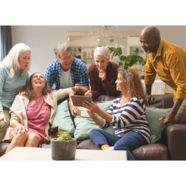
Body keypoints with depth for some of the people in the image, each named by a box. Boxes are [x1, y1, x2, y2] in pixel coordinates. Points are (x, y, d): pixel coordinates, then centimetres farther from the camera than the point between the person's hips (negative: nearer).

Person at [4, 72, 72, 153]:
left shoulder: (52, 96, 16)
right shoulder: (21, 97, 10)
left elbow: (69, 90, 20)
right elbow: (13, 120, 4)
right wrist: (18, 125, -20)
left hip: (37, 133, 1)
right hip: (21, 129, -1)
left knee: (33, 137, -37)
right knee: (21, 134, -39)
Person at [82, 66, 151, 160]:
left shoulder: (136, 101, -5)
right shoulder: (116, 102, 19)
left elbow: (120, 122, -17)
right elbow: (104, 123, 16)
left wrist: (98, 111, -19)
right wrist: (93, 115, -6)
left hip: (138, 134, -8)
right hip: (120, 137, 8)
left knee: (119, 146, -37)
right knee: (93, 131, -8)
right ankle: (107, 149, -36)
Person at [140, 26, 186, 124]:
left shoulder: (171, 54, -33)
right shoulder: (151, 51, -7)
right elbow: (149, 73, 10)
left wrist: (172, 113, -33)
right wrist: (148, 94, 13)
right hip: (178, 89, 8)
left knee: (177, 120, -15)